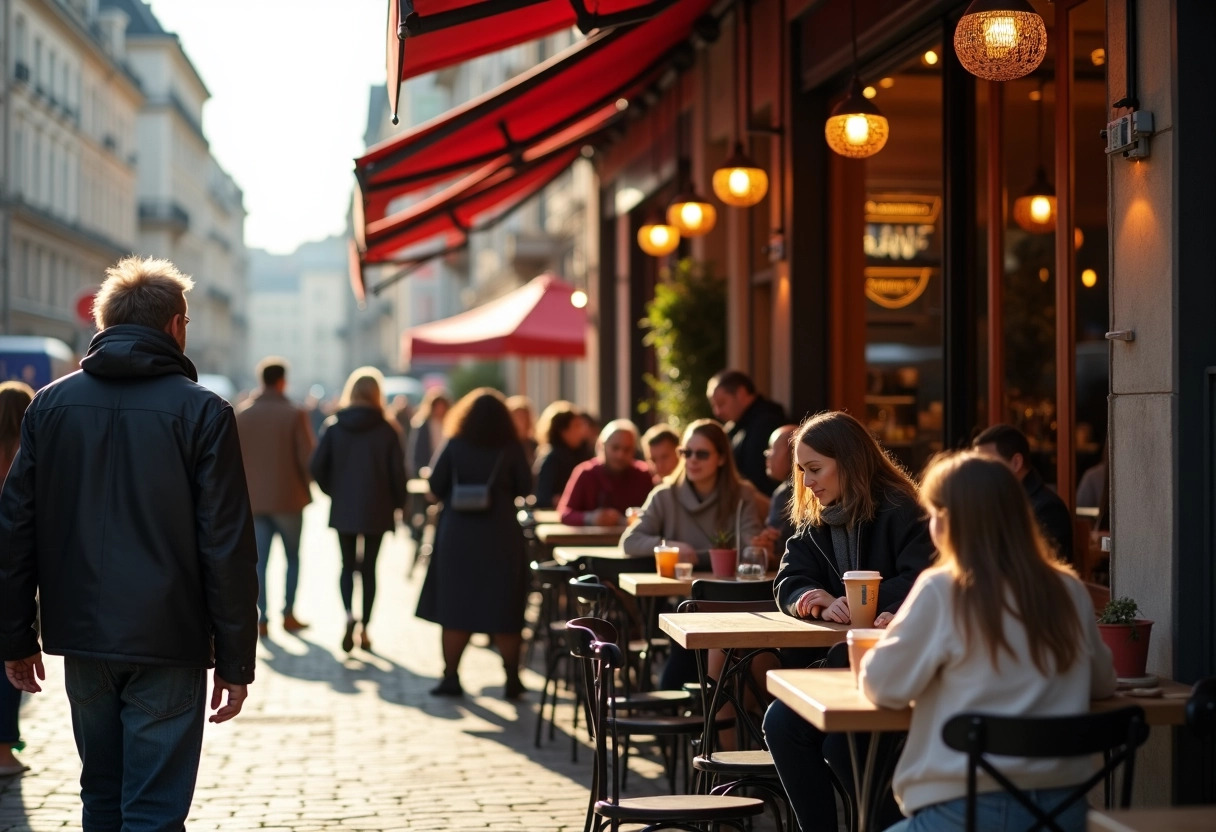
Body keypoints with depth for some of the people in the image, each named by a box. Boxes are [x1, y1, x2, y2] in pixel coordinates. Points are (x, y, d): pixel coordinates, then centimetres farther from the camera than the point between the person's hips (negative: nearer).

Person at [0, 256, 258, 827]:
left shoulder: (51, 404, 5)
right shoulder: (201, 411, -7)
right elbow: (227, 549, -8)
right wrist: (235, 661, -3)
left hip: (80, 637, 4)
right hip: (166, 646, -4)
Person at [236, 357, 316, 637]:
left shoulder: (241, 414, 0)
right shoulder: (294, 414, -10)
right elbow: (308, 457, -10)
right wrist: (305, 481, 9)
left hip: (253, 498, 3)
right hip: (288, 497, -2)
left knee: (259, 560, 6)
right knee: (293, 557, 11)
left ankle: (262, 618, 2)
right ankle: (288, 613, 8)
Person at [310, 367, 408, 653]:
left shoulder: (333, 426, -3)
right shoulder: (386, 430, -6)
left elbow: (317, 466, -6)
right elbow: (397, 472, -6)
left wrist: (332, 490, 10)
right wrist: (398, 504, 8)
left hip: (343, 509, 1)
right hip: (376, 511, -1)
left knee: (347, 565, 10)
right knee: (369, 568, 9)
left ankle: (349, 614, -15)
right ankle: (364, 627, 10)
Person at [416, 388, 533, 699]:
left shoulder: (455, 446, -2)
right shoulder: (512, 449, -4)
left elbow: (436, 485, -2)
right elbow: (525, 487, 0)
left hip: (458, 533, 0)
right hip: (501, 535, 0)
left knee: (455, 605, 6)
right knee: (504, 608, 5)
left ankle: (451, 677, 7)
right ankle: (512, 679, 6)